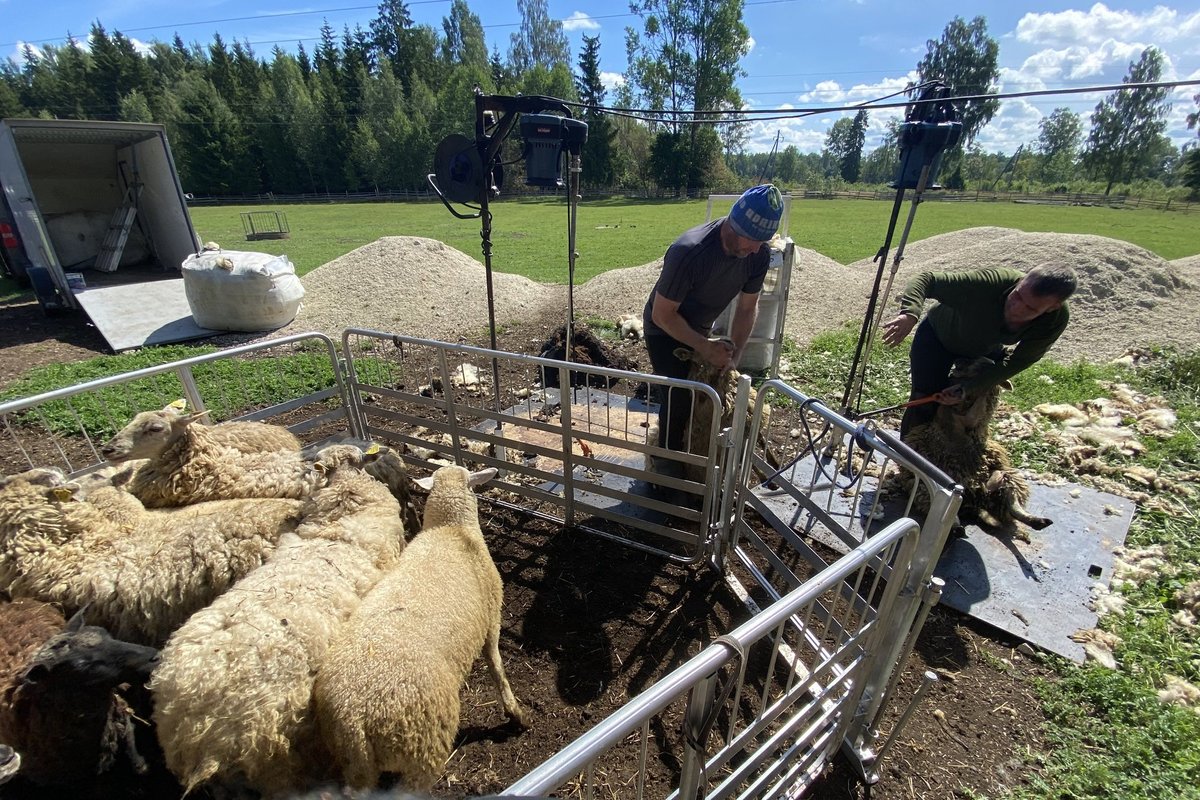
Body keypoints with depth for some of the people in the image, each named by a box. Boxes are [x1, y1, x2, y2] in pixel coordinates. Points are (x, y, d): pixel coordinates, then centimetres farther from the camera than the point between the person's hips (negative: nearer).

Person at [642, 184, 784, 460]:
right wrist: (705, 347, -30)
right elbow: (662, 315, -27)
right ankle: (669, 463, 9)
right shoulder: (689, 252, -35)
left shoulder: (759, 255, -17)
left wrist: (734, 353, -16)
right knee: (678, 397, -12)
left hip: (699, 329, 6)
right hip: (664, 329, -5)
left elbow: (748, 307, -4)